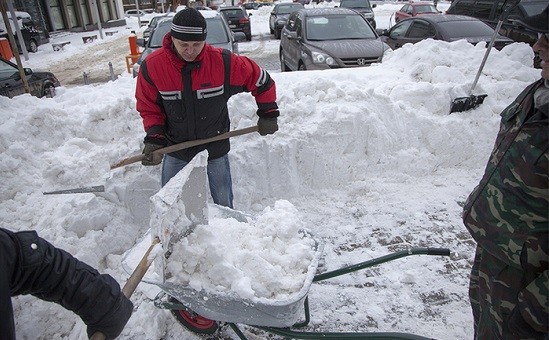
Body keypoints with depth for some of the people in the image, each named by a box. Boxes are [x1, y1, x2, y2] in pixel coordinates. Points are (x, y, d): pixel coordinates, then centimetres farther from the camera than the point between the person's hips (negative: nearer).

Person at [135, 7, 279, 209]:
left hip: (215, 146, -1)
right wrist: (154, 138, -16)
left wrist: (268, 114, -4)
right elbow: (149, 108, -3)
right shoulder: (152, 67, -17)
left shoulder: (223, 62, -22)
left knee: (223, 204, 16)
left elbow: (262, 81, -7)